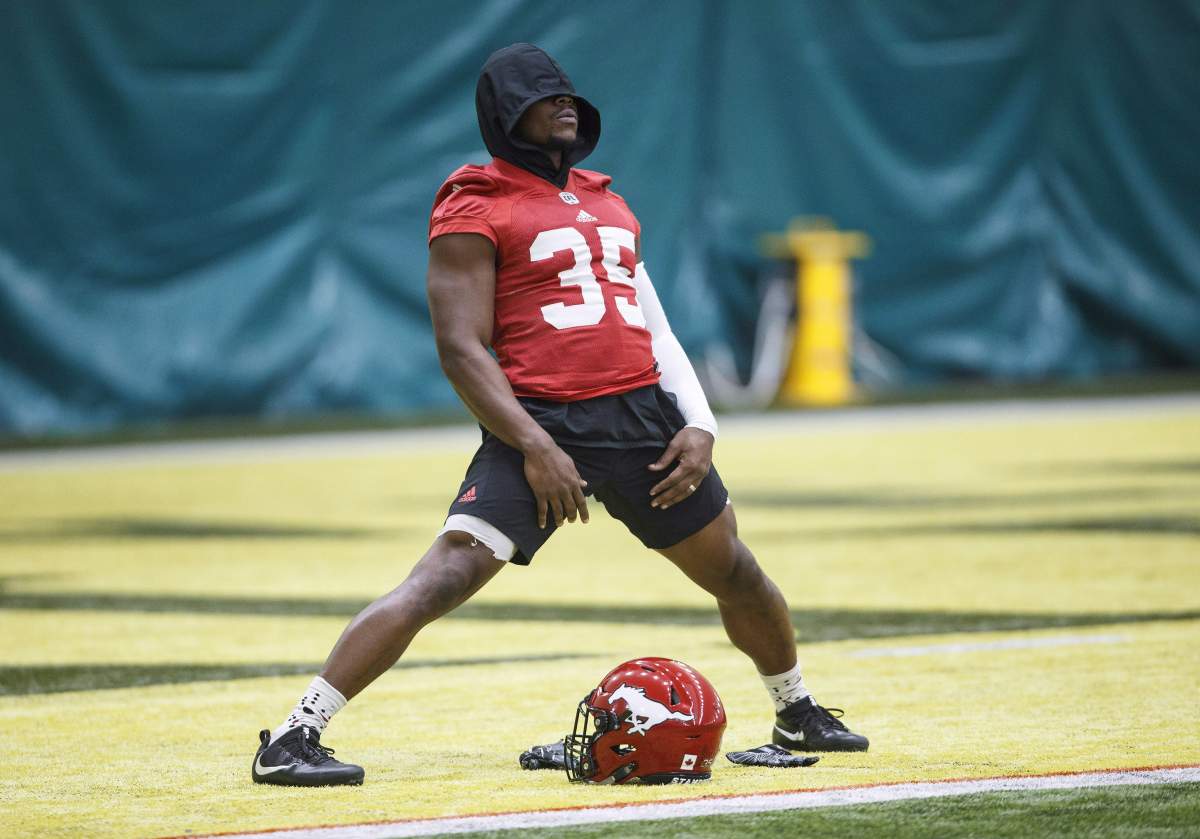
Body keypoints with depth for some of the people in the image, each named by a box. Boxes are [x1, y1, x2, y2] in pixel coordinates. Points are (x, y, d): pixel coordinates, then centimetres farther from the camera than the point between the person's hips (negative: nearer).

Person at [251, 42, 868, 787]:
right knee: (443, 579, -19)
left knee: (735, 572, 17)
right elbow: (461, 348, -7)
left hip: (645, 418, 6)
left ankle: (798, 714, 42)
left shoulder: (607, 204, 21)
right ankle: (293, 739, -19)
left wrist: (699, 424, 7)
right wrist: (533, 447, -17)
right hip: (543, 424, -6)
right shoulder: (476, 210, 0)